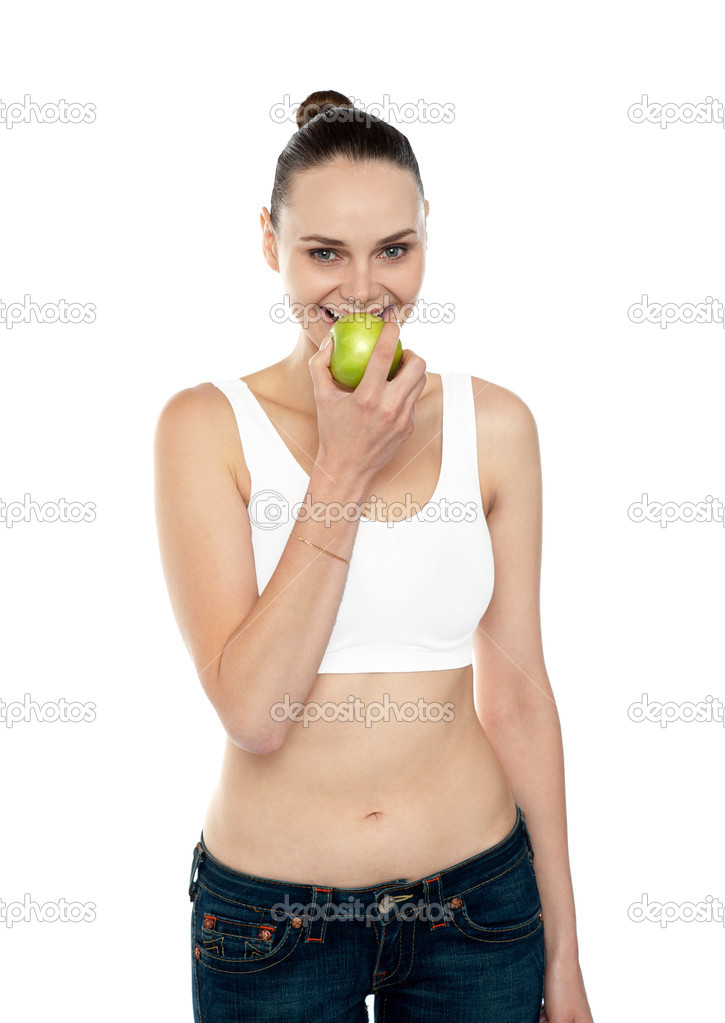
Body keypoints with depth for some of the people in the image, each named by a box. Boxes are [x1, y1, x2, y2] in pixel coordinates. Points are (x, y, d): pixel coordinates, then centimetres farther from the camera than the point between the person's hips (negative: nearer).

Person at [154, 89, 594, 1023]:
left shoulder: (493, 424, -3)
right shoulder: (208, 426, -9)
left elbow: (518, 691, 1)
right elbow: (252, 710, -17)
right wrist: (345, 469, -20)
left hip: (478, 905, 2)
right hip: (269, 912, -1)